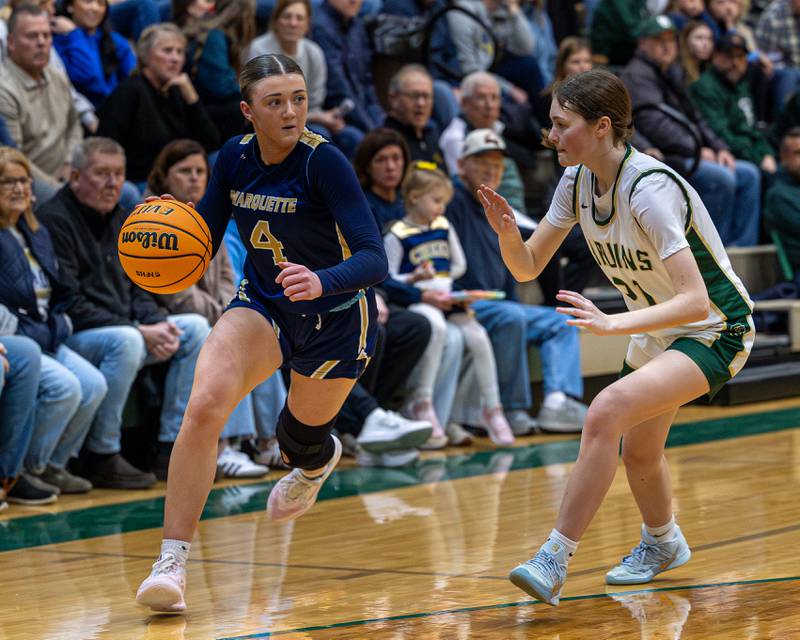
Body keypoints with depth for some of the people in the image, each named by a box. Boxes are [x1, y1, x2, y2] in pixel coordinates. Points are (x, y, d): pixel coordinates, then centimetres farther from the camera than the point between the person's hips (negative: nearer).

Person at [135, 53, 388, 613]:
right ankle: (173, 562, -20)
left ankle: (316, 460, 60)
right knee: (205, 404, -24)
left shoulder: (324, 162, -26)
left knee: (303, 439, 17)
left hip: (337, 317, -3)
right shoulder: (235, 158, -10)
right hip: (263, 305, 3)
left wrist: (323, 282, -52)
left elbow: (374, 259, -32)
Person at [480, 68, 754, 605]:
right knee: (639, 452, 21)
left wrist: (613, 324, -45)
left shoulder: (650, 189, -31)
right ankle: (663, 544, 51)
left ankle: (555, 561, -25)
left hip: (716, 333, -9)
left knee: (607, 412, -28)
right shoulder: (578, 180, -8)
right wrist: (507, 233, -23)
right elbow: (527, 266, -1)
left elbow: (696, 300, -36)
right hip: (655, 331, 9)